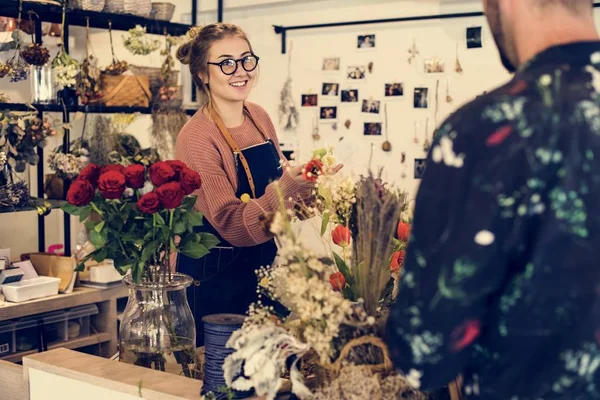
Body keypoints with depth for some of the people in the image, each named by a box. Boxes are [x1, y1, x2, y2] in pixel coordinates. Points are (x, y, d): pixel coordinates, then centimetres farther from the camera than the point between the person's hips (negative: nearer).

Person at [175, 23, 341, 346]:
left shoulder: (259, 117, 1)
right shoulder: (196, 138, -19)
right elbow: (231, 225, -24)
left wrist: (302, 188, -8)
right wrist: (281, 193, -39)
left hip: (262, 268, 7)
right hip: (212, 280, -6)